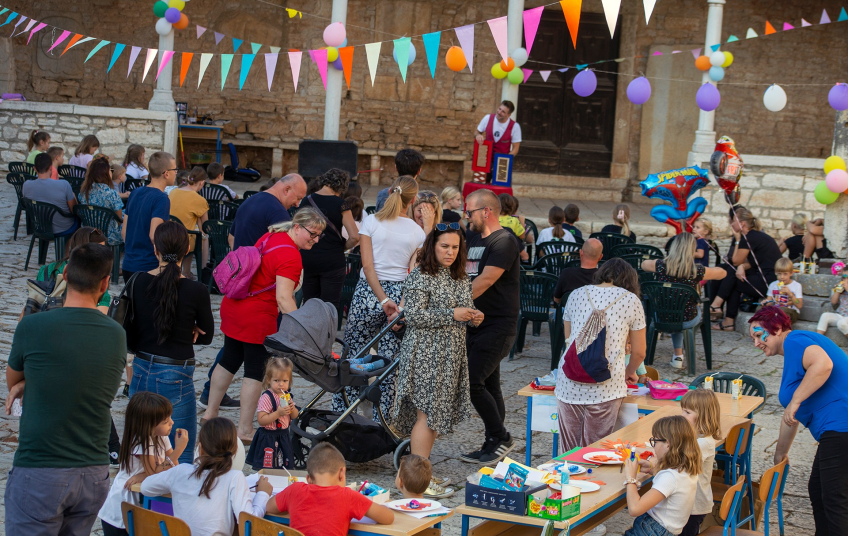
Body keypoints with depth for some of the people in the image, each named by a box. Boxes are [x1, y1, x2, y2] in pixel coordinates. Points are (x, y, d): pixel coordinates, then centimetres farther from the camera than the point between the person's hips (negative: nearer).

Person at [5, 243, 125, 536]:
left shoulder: (32, 326, -11)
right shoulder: (117, 335, 2)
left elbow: (12, 381, 8)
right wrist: (30, 384, 5)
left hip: (39, 473, -5)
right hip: (94, 474, 5)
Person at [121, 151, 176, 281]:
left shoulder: (134, 194, 10)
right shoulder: (161, 199, -14)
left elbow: (124, 231, 15)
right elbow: (153, 234, -24)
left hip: (128, 265, 8)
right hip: (150, 266, -8)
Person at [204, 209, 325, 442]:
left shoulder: (271, 236, 9)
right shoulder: (290, 256, -20)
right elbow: (284, 298, -28)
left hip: (233, 307, 9)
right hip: (257, 318, -9)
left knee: (229, 361, 21)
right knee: (256, 370, 0)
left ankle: (210, 413, 31)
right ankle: (245, 431, 5)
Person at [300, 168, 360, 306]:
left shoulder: (307, 201, 2)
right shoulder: (339, 204, -8)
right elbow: (355, 237, -13)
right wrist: (342, 248, 5)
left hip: (308, 260, 4)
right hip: (332, 261, -4)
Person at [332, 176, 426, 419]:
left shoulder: (372, 221, -1)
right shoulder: (418, 232, 5)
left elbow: (367, 265, -8)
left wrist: (383, 300, -10)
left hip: (368, 291, -2)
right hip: (401, 295, 2)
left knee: (351, 354, 7)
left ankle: (339, 413, 9)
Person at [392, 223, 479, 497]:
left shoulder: (461, 278, 13)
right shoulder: (420, 277, -11)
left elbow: (466, 310, 24)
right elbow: (413, 316, -17)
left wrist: (473, 317, 0)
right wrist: (452, 315, -18)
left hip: (452, 355, 8)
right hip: (426, 353, -8)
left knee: (437, 413, 11)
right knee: (426, 413, -8)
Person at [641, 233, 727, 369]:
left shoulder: (661, 265, -14)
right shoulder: (697, 271, -18)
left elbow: (644, 264, 11)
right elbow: (722, 273, 2)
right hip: (688, 321, -2)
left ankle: (678, 355, 46)